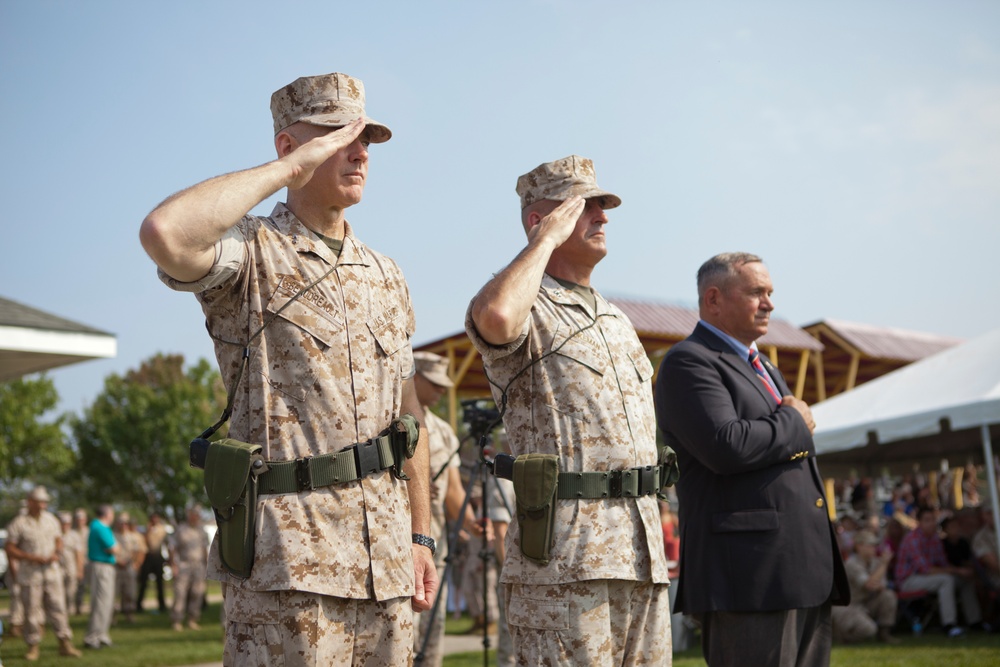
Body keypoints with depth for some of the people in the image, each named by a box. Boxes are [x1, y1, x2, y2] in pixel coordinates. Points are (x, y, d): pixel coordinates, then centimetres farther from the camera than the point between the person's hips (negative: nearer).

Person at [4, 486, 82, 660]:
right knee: (31, 611, 0)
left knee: (57, 607, 1)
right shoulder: (19, 524, -6)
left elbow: (58, 540, 20)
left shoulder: (51, 519, 10)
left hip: (51, 570, 4)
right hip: (30, 574, -3)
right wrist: (31, 558, -15)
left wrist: (56, 553, -2)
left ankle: (65, 644, 5)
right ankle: (33, 646, 10)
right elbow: (9, 549, -6)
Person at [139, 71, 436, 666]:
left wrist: (421, 535, 14)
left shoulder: (387, 277, 16)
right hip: (290, 553, -6)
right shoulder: (251, 253, -4)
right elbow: (165, 233, -28)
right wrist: (290, 168, -16)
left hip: (385, 556, 6)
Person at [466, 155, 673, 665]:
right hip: (564, 553, -8)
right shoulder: (526, 309, -4)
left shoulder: (615, 319, 23)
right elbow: (495, 318, -32)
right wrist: (546, 239, -14)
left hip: (640, 553, 8)